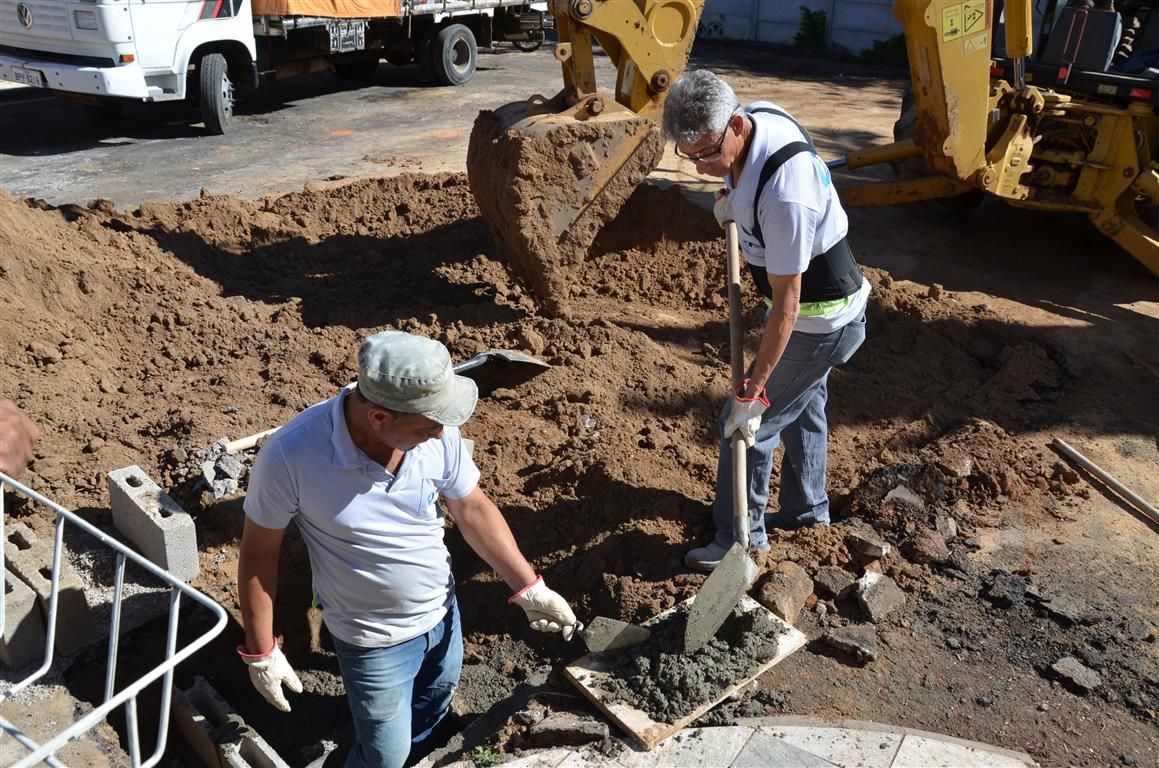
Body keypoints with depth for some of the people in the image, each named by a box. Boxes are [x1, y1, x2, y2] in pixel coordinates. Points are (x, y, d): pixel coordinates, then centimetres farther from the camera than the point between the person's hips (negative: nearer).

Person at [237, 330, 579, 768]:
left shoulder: (437, 432, -23)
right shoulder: (290, 456, -32)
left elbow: (473, 510, -6)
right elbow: (259, 553, -16)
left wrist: (529, 588, -5)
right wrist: (260, 650, -10)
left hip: (441, 612, 4)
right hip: (372, 640, -4)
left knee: (430, 717, 30)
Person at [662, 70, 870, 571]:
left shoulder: (783, 197, -38)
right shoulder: (755, 115, -10)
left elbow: (786, 303, -31)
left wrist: (752, 390, -26)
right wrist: (732, 197, 2)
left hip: (819, 320, -10)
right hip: (823, 306, 10)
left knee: (748, 424, -1)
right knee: (802, 406, 25)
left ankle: (740, 541, 16)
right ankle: (806, 508, 46)